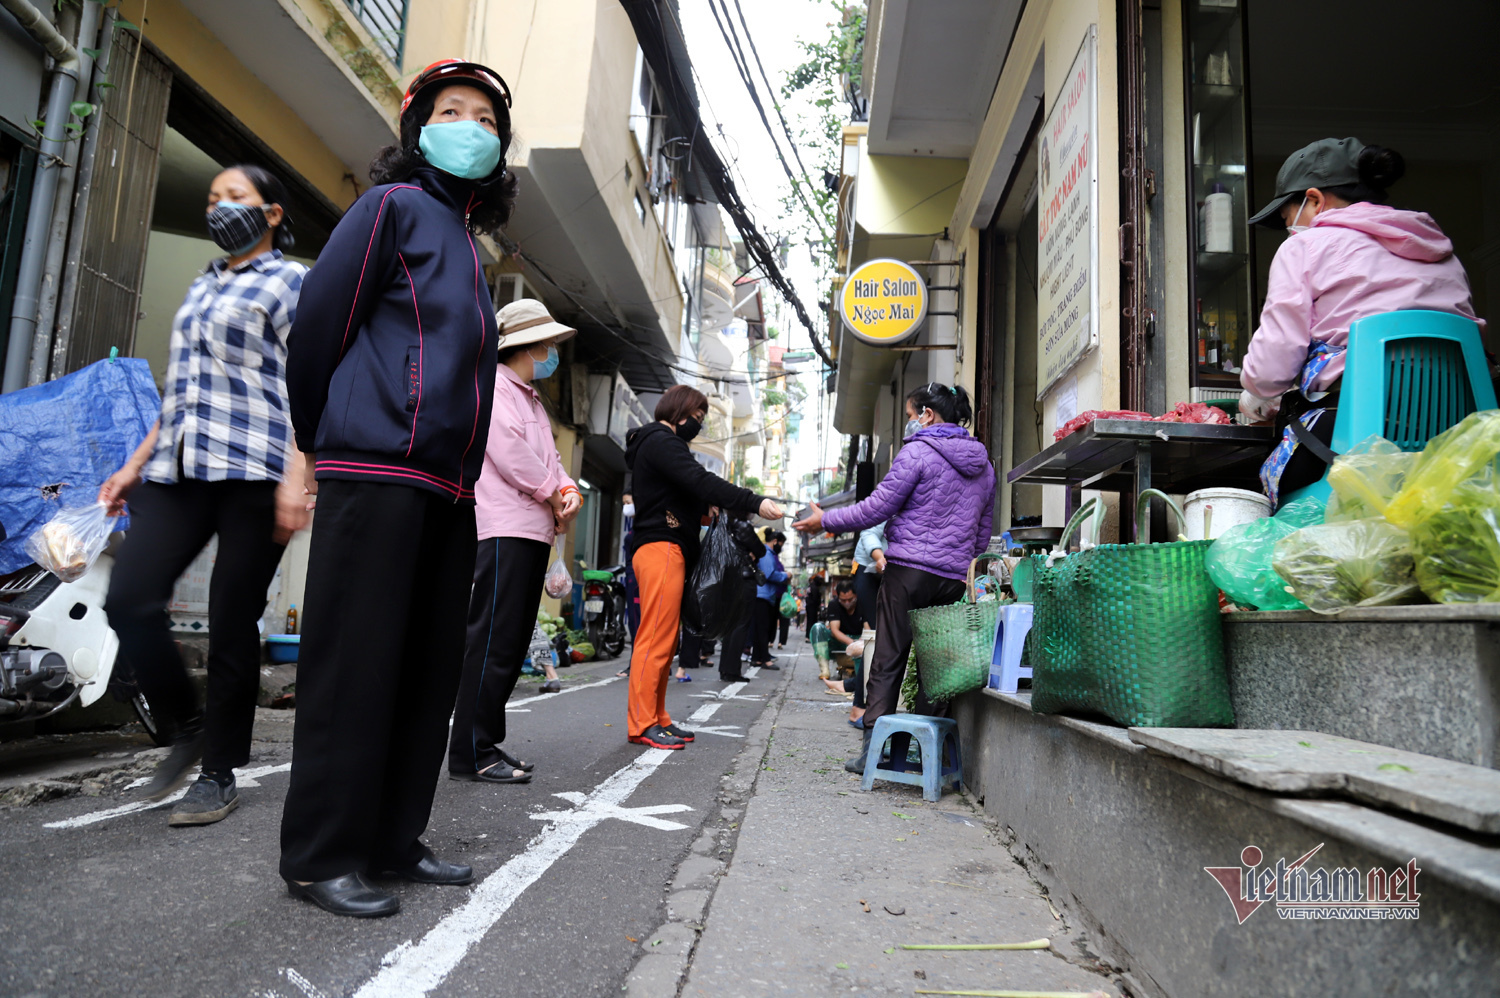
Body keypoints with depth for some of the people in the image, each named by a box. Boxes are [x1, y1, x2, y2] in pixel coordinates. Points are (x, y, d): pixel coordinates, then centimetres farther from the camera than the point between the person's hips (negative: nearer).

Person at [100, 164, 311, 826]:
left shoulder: (293, 282, 5)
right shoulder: (201, 286, 26)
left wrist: (296, 476, -16)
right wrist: (136, 464, 20)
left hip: (253, 471, -6)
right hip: (178, 471, 6)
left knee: (232, 623, -3)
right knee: (128, 600, -8)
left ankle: (219, 774, 9)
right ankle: (187, 727, 13)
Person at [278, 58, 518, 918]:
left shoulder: (468, 240, 24)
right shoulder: (394, 206, 2)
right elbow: (318, 323, -3)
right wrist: (321, 440, 6)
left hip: (449, 485, 8)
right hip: (377, 469, -8)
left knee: (429, 668, 9)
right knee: (355, 664, -5)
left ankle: (392, 840, 19)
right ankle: (322, 856, 6)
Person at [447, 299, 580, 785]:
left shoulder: (532, 400, 26)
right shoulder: (492, 386, -3)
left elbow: (549, 459, 22)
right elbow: (508, 450, -15)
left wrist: (569, 491, 1)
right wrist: (552, 495, -5)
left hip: (534, 533, 10)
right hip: (504, 530, -10)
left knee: (512, 645, 10)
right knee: (493, 643, -10)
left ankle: (488, 742, 17)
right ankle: (472, 754, -5)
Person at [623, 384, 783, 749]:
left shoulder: (661, 443, 26)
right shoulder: (661, 442, -7)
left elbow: (686, 493, 22)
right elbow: (701, 481, -21)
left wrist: (704, 510, 0)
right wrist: (756, 503, -26)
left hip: (669, 550, 11)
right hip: (662, 548, -11)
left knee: (664, 642, 10)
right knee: (656, 641, -10)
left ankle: (657, 719, 15)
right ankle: (643, 724, -7)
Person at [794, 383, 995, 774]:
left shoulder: (918, 452, -6)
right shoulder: (983, 465, 16)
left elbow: (877, 508, -8)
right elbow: (982, 534, 20)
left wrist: (825, 520, 2)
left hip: (909, 570, -6)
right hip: (954, 580, 6)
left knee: (888, 661, -2)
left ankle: (873, 749, -2)